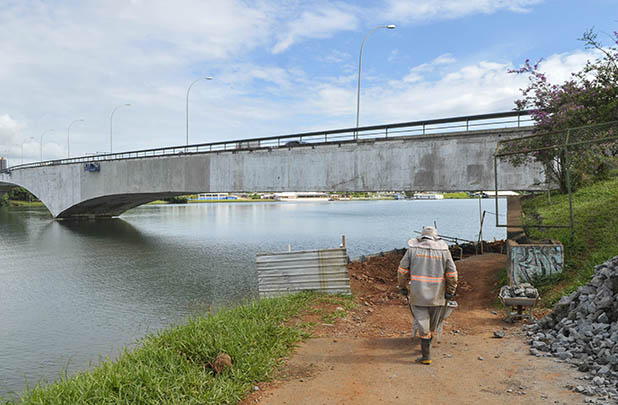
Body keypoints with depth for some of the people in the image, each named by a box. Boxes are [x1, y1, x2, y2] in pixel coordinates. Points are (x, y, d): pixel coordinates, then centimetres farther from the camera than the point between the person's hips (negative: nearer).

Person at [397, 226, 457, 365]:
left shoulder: (412, 249, 0)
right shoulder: (444, 250, 1)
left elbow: (402, 270, 1)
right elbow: (452, 273, 0)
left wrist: (403, 287, 12)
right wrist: (450, 291, 8)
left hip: (417, 294, -1)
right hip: (437, 296, 1)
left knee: (422, 324, 4)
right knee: (432, 325, 18)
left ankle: (426, 356, 4)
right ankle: (426, 347, 34)